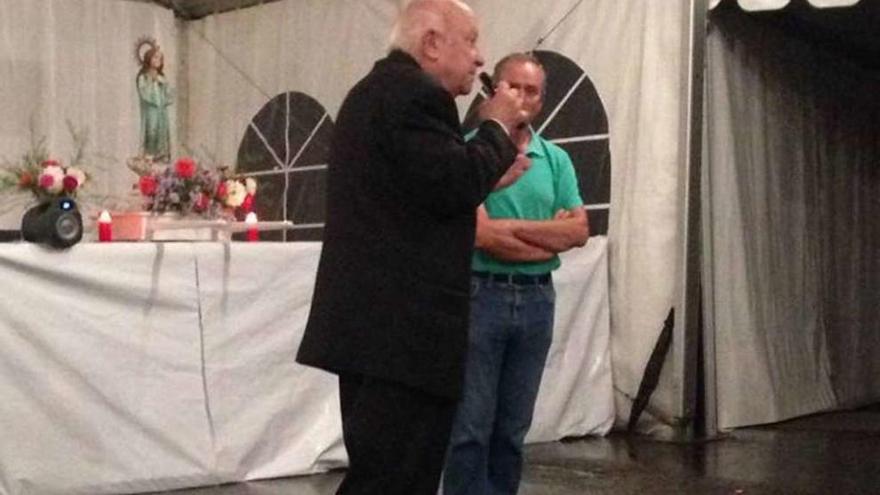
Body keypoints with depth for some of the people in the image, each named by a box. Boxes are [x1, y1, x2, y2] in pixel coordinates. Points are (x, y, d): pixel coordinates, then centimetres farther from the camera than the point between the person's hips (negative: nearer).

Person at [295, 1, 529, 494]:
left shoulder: (377, 89, 21)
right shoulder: (414, 93, -13)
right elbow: (454, 184, -22)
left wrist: (488, 178, 21)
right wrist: (498, 127, -6)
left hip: (375, 322, 11)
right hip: (403, 328, -11)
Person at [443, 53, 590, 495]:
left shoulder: (556, 159, 10)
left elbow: (580, 230, 0)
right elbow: (478, 233, -15)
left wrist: (514, 228, -11)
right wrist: (549, 235, -5)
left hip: (537, 300, 5)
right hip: (479, 294, -4)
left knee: (513, 428, 12)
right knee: (470, 428, -1)